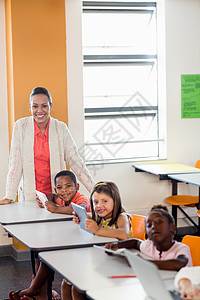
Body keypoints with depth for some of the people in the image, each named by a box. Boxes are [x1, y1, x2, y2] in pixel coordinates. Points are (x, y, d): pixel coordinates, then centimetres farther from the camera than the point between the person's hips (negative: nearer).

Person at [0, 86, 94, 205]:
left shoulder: (61, 128, -1)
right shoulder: (21, 126, -2)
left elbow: (75, 160, -1)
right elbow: (16, 163, -2)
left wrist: (94, 189, -9)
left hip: (56, 194, 0)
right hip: (29, 196, 0)